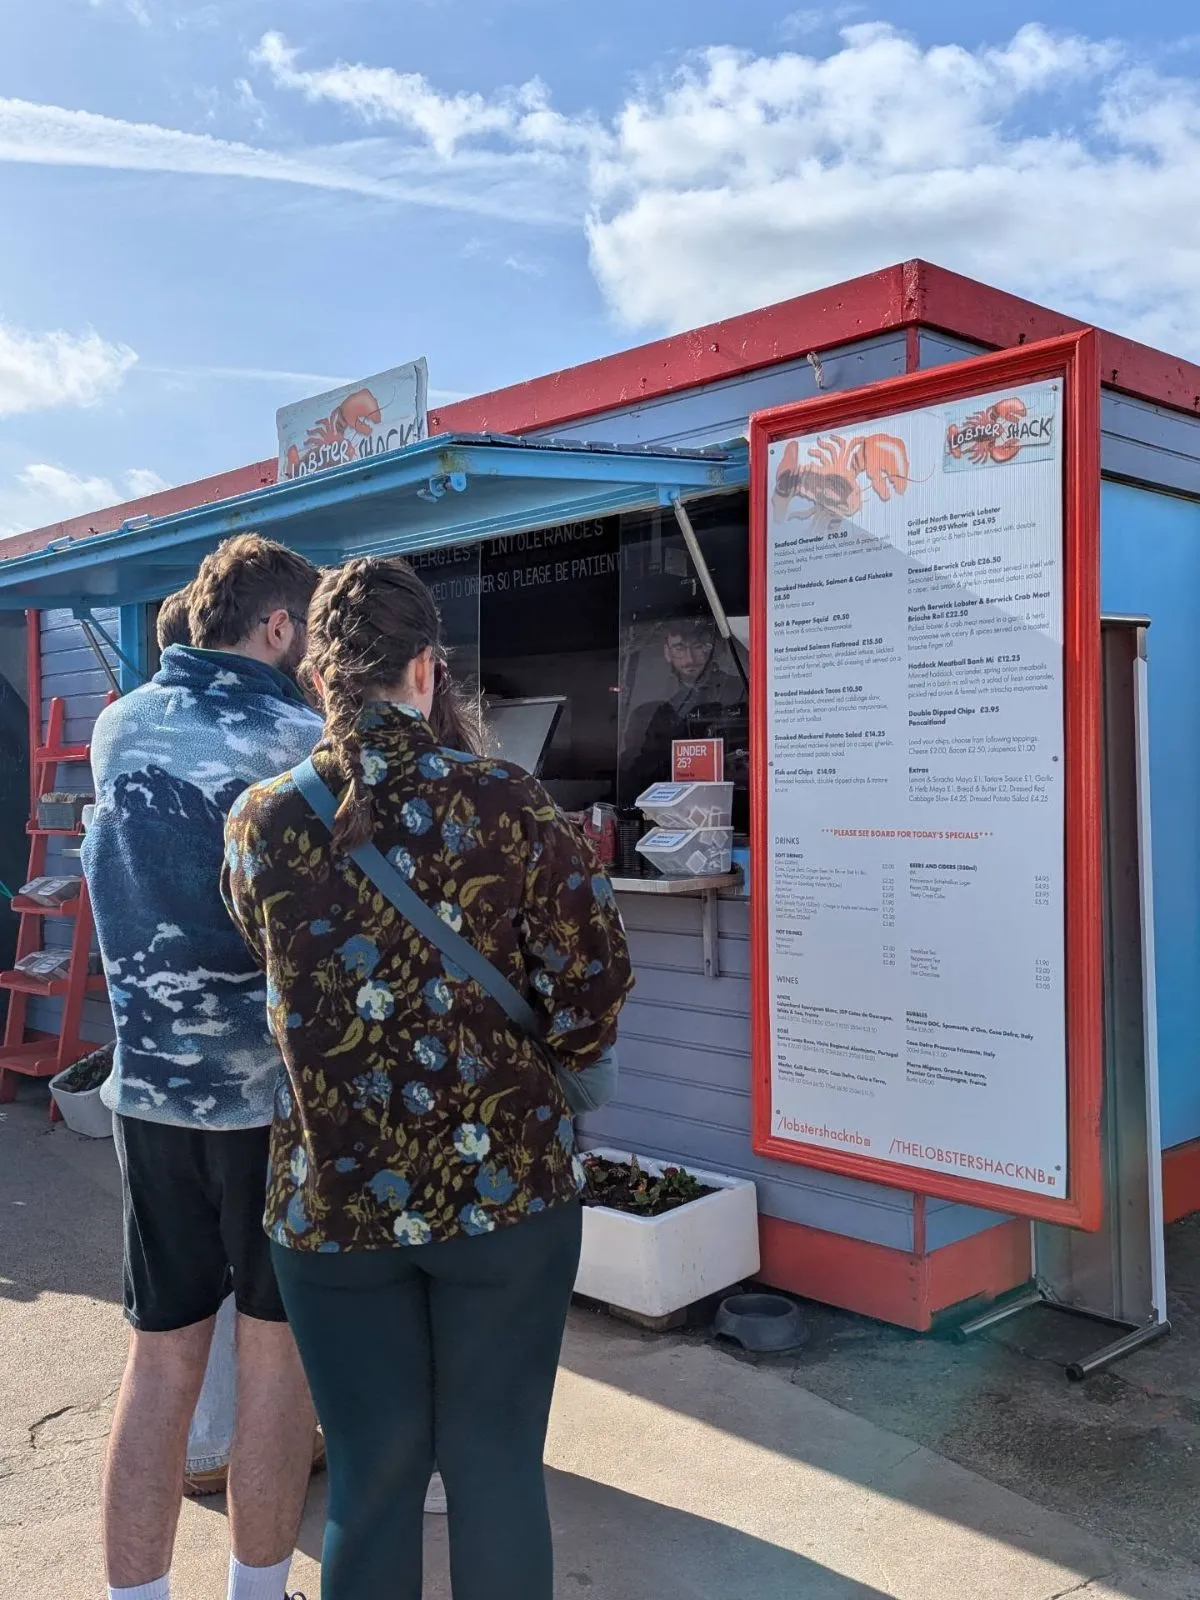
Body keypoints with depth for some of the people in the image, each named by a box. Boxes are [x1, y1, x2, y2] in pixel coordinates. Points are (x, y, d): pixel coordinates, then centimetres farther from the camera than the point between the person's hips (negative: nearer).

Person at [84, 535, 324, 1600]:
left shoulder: (118, 730, 4)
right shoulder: (305, 743, -12)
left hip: (149, 1084, 4)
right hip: (277, 1090, -4)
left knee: (161, 1359, 14)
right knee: (276, 1352, 11)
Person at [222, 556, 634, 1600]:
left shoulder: (259, 825, -4)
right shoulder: (506, 805, -11)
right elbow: (593, 992, -10)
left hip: (332, 1198, 2)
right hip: (504, 1188, -1)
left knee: (370, 1475, 16)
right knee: (496, 1466, 14)